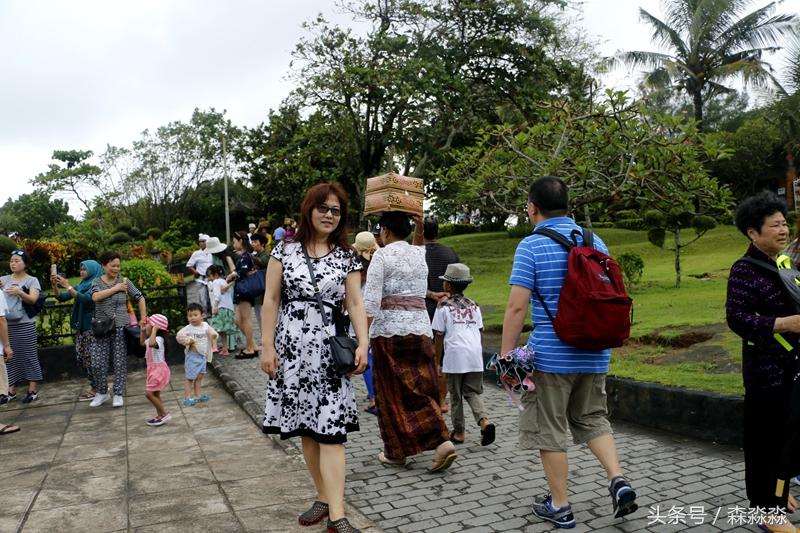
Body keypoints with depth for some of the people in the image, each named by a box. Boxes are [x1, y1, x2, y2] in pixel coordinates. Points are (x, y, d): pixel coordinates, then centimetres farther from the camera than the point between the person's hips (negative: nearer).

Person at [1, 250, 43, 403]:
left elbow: (33, 300, -12)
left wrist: (19, 292, -31)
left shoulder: (32, 280, 1)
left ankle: (33, 390, 4)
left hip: (25, 325, -3)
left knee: (29, 356, -1)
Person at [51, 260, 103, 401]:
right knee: (81, 357, 9)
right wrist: (55, 285, -5)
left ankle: (96, 389, 4)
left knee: (90, 358, -6)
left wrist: (67, 286, -24)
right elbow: (62, 297, 12)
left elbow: (85, 299, -25)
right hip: (81, 326, 8)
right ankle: (95, 385, 20)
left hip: (92, 327, -8)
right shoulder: (81, 285, 13)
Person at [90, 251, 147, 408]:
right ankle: (102, 393, 20)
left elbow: (140, 298, 7)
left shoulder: (125, 281, 3)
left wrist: (143, 318, 3)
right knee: (97, 363, 1)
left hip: (121, 328, -1)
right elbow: (96, 297, -17)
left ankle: (119, 394, 11)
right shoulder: (97, 282, 3)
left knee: (120, 362, 1)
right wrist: (116, 288, -15)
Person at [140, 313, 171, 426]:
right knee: (155, 394, 15)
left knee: (149, 393, -12)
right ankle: (160, 415, 23)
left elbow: (151, 344, -48)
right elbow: (143, 343, 30)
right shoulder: (151, 339, 9)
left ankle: (165, 414, -5)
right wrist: (143, 331, 18)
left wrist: (154, 330, -38)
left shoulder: (158, 339, -24)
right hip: (154, 370, 10)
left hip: (159, 370, -10)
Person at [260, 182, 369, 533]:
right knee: (305, 427, 8)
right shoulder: (285, 250, 6)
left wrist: (363, 344, -11)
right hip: (293, 348, 1)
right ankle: (324, 498, 23)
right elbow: (271, 300, 4)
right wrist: (267, 346, -3)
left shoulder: (346, 257, 7)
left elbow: (355, 303, 2)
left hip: (330, 349, -1)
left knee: (330, 430, -6)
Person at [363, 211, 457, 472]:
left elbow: (371, 300, -13)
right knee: (422, 389, 10)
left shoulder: (381, 255, -6)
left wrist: (364, 336, -9)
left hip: (389, 328, -5)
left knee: (392, 392, 6)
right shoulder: (421, 254, 9)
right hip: (421, 326, 5)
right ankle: (443, 442, -4)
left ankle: (396, 452, 16)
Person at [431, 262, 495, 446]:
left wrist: (436, 362, 7)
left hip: (455, 356, -4)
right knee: (473, 392, 14)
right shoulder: (474, 306, 15)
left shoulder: (443, 307, 1)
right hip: (475, 355, 4)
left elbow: (439, 337, 0)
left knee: (456, 396, 10)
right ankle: (484, 421, -9)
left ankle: (458, 432, 18)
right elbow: (479, 331, 15)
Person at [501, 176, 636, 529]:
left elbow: (517, 306, -16)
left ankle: (560, 507, 17)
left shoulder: (531, 246, -11)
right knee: (593, 419, 23)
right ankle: (618, 480, 7)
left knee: (549, 431, 8)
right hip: (594, 353, 6)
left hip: (550, 354, -5)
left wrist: (505, 355, -10)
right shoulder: (596, 242, 7)